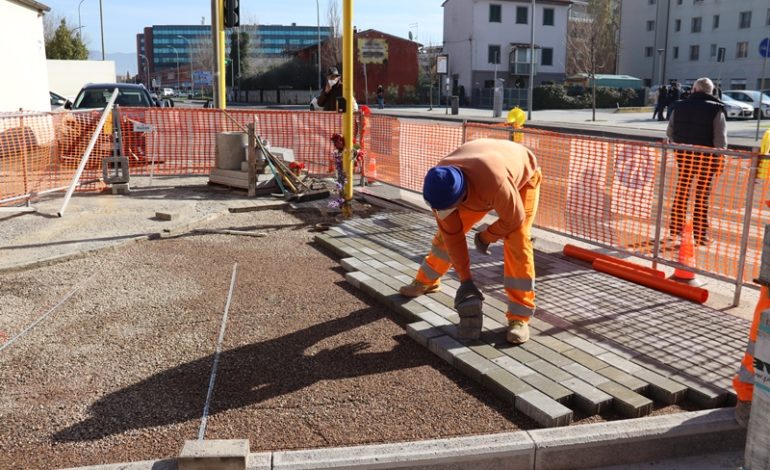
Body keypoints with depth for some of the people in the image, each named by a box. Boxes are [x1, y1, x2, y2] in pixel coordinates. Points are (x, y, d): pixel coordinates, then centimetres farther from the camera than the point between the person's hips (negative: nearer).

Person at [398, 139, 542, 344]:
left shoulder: (493, 182, -48)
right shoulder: (441, 187, -29)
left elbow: (514, 218, -31)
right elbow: (451, 234, -21)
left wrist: (485, 237, -14)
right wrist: (465, 280, -20)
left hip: (522, 177, -5)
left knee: (517, 242, -21)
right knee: (445, 233, 5)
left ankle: (519, 317, -15)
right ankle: (427, 281, 30)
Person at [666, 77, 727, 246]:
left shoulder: (679, 106, 2)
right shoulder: (715, 110, -9)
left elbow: (670, 132, 10)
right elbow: (720, 139, -12)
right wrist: (720, 161, -5)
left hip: (683, 156, 3)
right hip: (706, 158, -3)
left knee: (681, 193, 15)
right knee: (702, 196, 3)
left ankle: (675, 227, 21)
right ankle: (700, 234, 5)